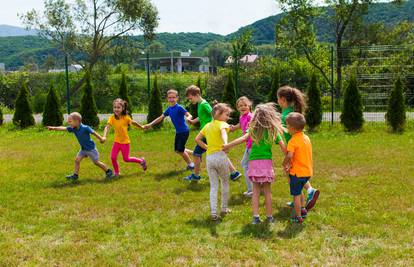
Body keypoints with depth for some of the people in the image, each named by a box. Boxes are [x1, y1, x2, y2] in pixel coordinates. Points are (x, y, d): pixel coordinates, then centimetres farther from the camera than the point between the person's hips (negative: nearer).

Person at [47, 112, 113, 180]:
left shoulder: (85, 128, -26)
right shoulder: (73, 128, -7)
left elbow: (94, 133, -16)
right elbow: (63, 128, -14)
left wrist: (101, 139, -7)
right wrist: (54, 128, -25)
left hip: (91, 148, -6)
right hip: (83, 149, 7)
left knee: (96, 162, 3)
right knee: (77, 160, -1)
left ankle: (108, 171, 18)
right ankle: (75, 175, 10)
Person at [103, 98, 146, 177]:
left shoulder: (126, 117, -18)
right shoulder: (112, 118, -13)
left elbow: (134, 123, 0)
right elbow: (107, 127, -25)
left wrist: (142, 127, 16)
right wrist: (104, 136, -41)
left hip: (125, 142, -3)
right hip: (117, 141, 3)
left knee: (126, 159, 5)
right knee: (113, 157, -4)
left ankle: (141, 161, 30)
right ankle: (116, 172, 19)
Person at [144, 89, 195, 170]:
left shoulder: (179, 107, -17)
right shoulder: (169, 109, 3)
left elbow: (189, 115, -23)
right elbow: (160, 118, 10)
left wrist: (188, 118, -47)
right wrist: (150, 124, 7)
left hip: (184, 131, -8)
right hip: (178, 132, 8)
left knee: (180, 150, -4)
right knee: (177, 150, 13)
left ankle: (190, 163, 18)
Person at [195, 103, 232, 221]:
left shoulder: (207, 125, 16)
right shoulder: (222, 124, -4)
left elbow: (197, 139, 18)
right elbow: (223, 131, -28)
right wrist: (225, 144, -46)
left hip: (209, 157, 5)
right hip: (220, 155, -5)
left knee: (213, 186, 8)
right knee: (225, 182, 16)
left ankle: (213, 213, 1)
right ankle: (224, 209, 23)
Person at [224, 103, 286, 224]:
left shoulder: (254, 129, 1)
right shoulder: (273, 130, 2)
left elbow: (243, 138, -13)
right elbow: (283, 148, -1)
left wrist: (228, 145, -11)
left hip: (254, 161, 0)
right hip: (267, 161, 0)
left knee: (256, 190, 8)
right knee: (267, 190, 9)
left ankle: (255, 216, 6)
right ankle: (269, 216, 14)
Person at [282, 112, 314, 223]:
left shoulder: (293, 140, -19)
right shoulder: (306, 138, 7)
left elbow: (289, 155, -30)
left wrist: (284, 164, -11)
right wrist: (290, 164, 9)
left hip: (297, 172, -8)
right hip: (308, 171, 8)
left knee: (296, 195, 5)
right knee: (299, 191, 29)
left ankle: (298, 217, 13)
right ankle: (303, 209, 32)